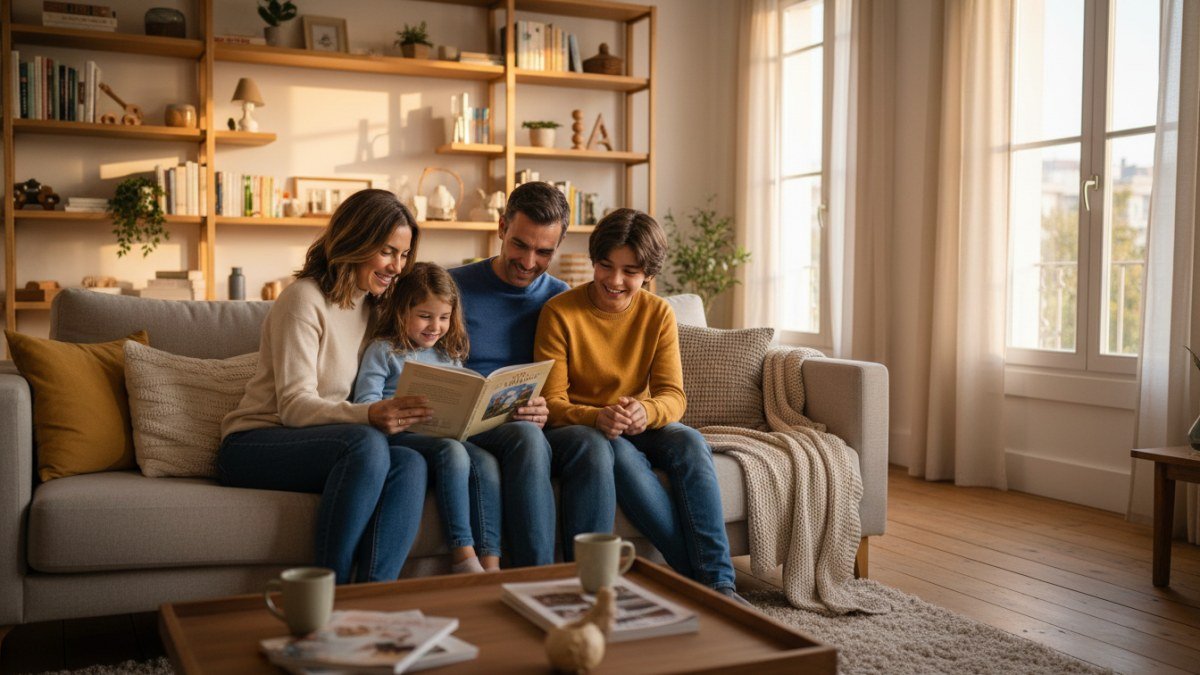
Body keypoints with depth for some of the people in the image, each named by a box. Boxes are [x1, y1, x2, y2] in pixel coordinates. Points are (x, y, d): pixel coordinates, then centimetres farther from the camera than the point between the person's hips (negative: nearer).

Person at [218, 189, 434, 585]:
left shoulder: (372, 307, 15)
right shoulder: (305, 299, -9)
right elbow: (294, 406, -18)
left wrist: (396, 412, -8)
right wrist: (368, 415, -35)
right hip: (252, 445, -6)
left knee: (410, 463, -27)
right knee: (368, 443, -36)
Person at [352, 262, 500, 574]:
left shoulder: (449, 355, 24)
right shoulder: (383, 350, 7)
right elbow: (365, 403, -4)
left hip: (449, 436, 5)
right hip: (401, 436, -5)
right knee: (453, 451, -36)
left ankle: (490, 561, -31)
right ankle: (462, 554, -33)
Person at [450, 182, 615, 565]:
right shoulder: (455, 288, 3)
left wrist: (545, 411, -12)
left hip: (535, 430, 3)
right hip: (469, 431, -3)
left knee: (592, 443, -31)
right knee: (526, 437, -37)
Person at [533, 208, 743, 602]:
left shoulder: (658, 313, -1)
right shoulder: (560, 313, -10)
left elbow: (673, 396, -8)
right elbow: (552, 404, -13)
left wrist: (645, 412, -34)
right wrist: (597, 418, -35)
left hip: (639, 426, 3)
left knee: (691, 443, -29)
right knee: (620, 454, -36)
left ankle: (717, 582, -31)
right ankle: (695, 572, -30)